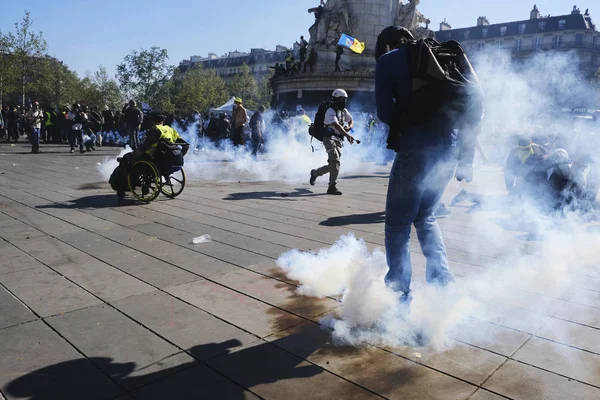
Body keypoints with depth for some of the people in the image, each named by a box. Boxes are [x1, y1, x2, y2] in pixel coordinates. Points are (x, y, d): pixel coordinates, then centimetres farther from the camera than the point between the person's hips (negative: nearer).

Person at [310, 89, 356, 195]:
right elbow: (336, 125, -28)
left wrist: (349, 127, -1)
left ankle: (315, 173, 34)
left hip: (339, 141, 8)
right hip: (330, 138, -8)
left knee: (333, 165, 11)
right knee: (335, 162, -21)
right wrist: (347, 135, -40)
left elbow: (351, 121, 24)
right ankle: (332, 187, -19)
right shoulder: (331, 111, -13)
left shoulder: (344, 111, 14)